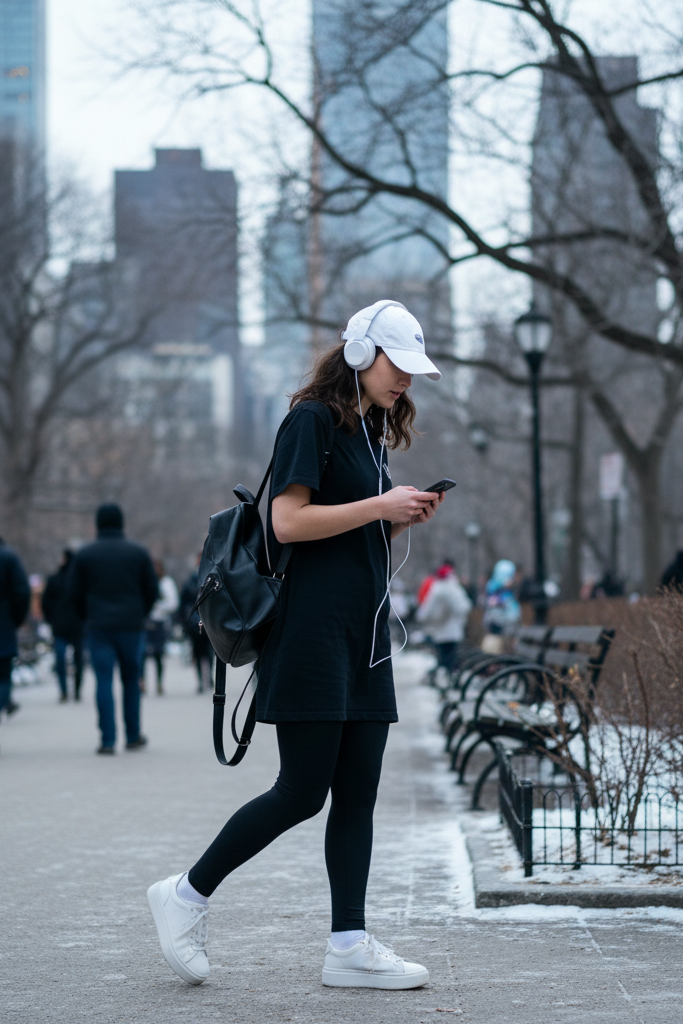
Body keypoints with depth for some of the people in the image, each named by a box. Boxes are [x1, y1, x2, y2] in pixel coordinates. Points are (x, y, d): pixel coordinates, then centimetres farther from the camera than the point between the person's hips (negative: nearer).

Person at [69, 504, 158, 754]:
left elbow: (74, 593, 1)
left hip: (98, 628, -1)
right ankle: (133, 737, 16)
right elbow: (152, 590, 4)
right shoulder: (138, 553, 3)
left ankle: (108, 741, -7)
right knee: (131, 680, 12)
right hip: (131, 627, 1)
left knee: (104, 682, -2)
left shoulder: (84, 554, 2)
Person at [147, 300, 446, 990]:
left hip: (364, 634, 9)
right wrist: (380, 507, -14)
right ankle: (187, 894, 6)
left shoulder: (371, 432, 20)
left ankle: (349, 946, 5)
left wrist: (405, 520, 7)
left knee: (358, 792, 4)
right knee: (303, 790, -8)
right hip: (313, 628, -9)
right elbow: (288, 521, -17)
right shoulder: (313, 419, -7)